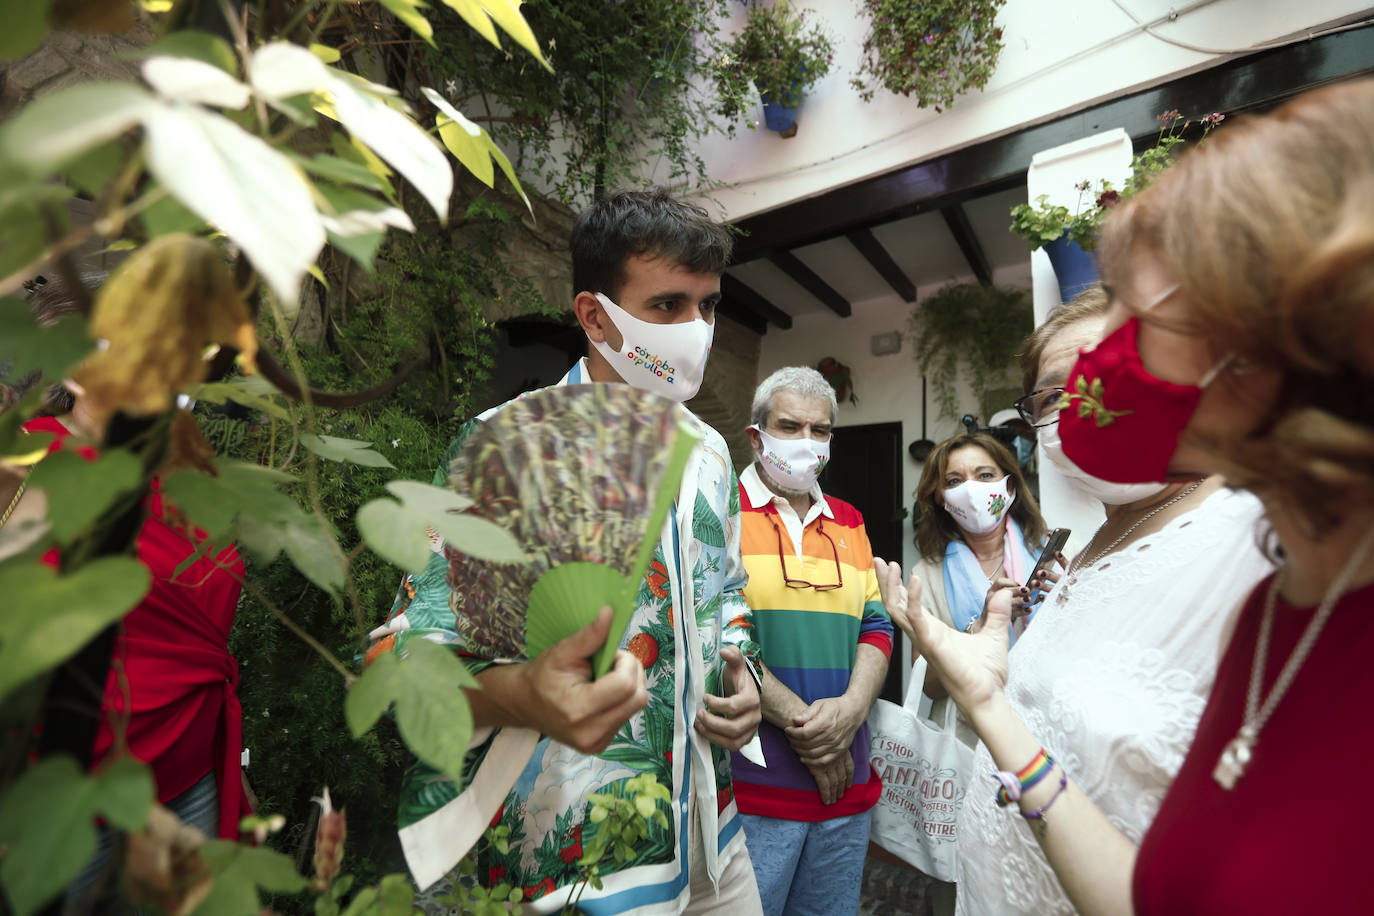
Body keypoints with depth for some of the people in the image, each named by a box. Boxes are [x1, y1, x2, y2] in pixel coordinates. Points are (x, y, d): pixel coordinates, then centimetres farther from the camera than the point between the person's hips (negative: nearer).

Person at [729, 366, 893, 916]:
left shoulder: (848, 522, 11)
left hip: (848, 783, 6)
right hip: (748, 785, -5)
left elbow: (876, 625, 9)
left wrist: (852, 707, -9)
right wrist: (799, 722, -15)